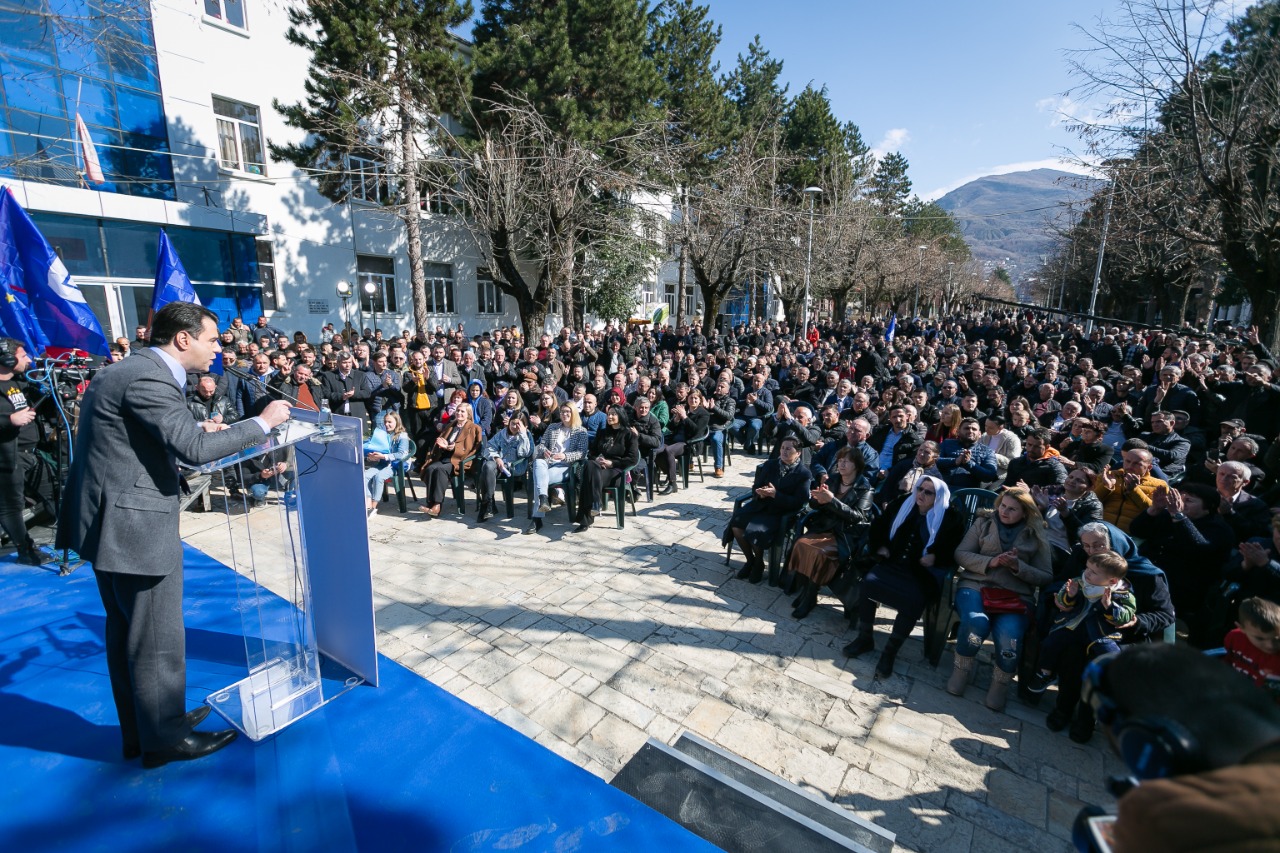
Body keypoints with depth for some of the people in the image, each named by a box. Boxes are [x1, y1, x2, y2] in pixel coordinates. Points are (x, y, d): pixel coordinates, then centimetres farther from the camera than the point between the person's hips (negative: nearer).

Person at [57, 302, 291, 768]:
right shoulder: (150, 379, -21)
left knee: (125, 632, 21)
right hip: (134, 524, -11)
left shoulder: (128, 370, 11)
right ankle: (165, 738, 22)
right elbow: (194, 450, -26)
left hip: (110, 520, 11)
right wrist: (263, 421, -18)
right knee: (156, 639, 4)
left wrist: (197, 431, 11)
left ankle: (139, 729, 37)